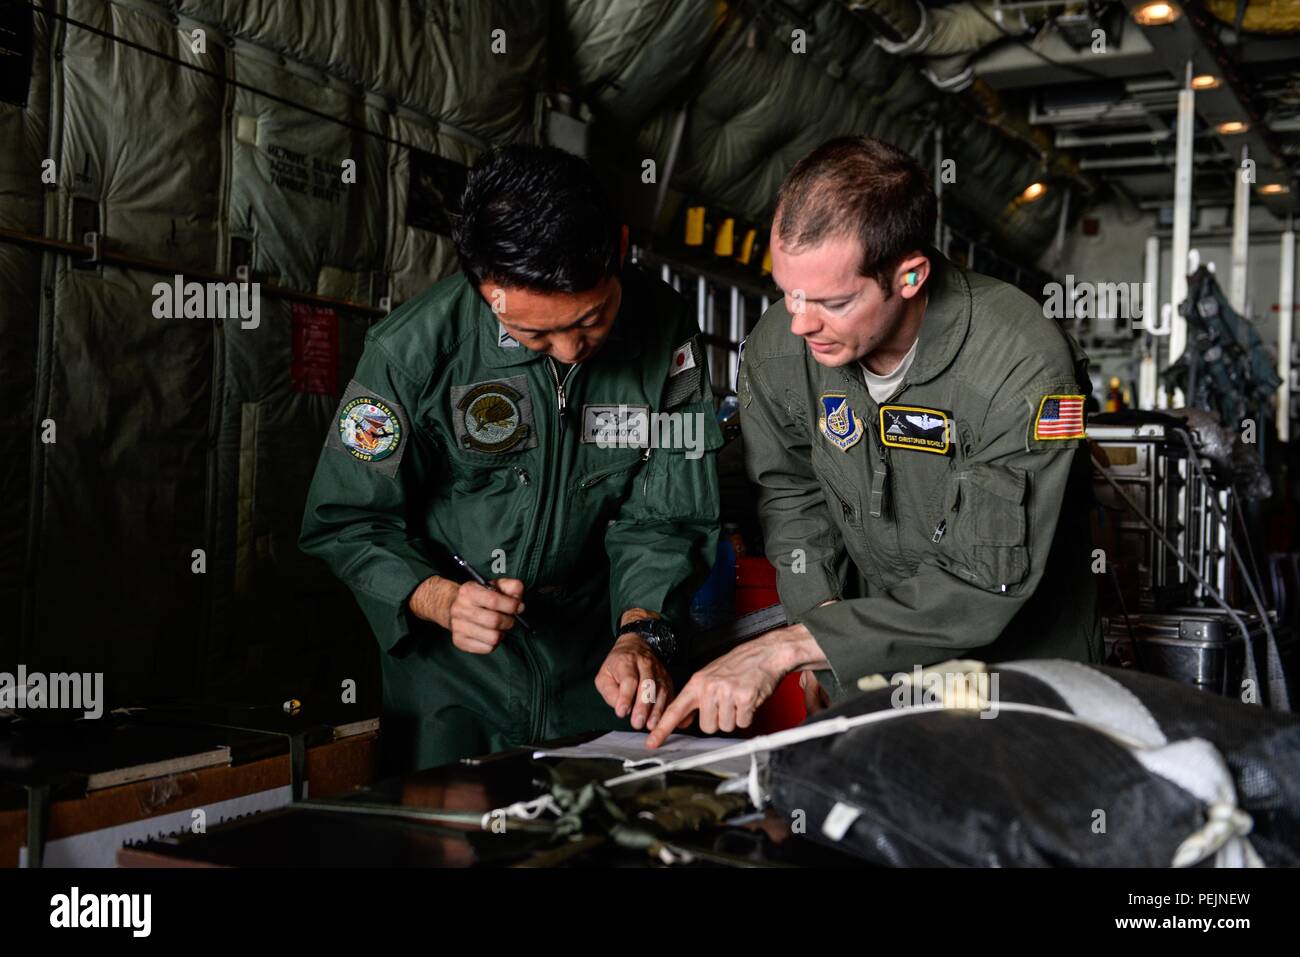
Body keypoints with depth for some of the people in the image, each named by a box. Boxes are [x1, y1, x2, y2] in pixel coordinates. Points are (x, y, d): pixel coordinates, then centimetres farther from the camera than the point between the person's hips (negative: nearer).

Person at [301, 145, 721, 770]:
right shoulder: (413, 349, -18)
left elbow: (667, 518, -5)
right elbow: (344, 524, -9)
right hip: (452, 659, -2)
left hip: (596, 655, 2)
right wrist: (439, 599, -25)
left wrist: (642, 632, -23)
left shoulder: (665, 332, -10)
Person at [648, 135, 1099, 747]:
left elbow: (985, 586, -24)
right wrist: (822, 622, -6)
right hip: (869, 670, 3)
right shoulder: (776, 349, -10)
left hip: (1024, 665, -2)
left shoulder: (1024, 369, -25)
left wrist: (786, 647, -26)